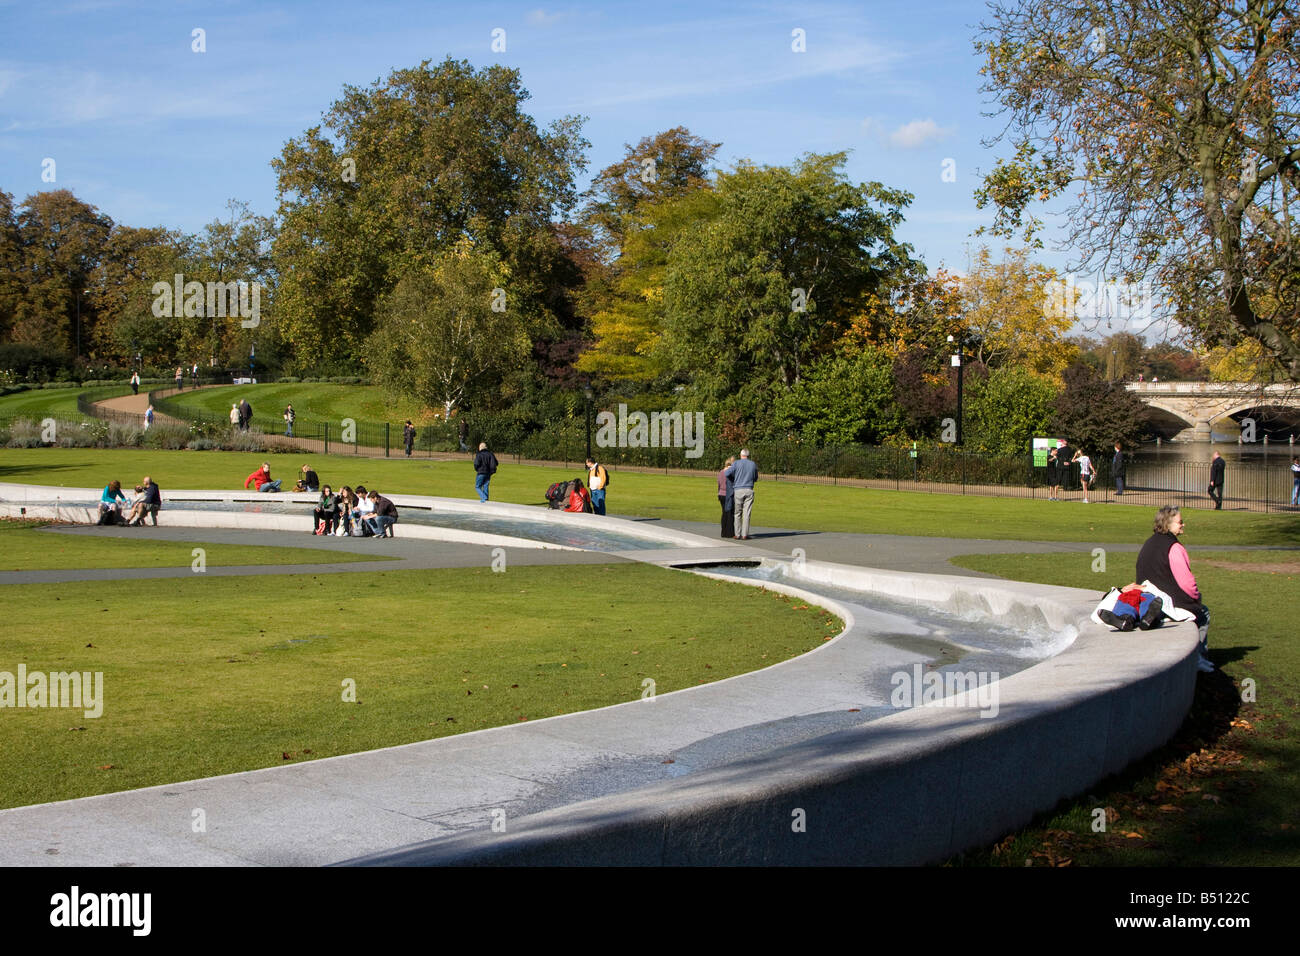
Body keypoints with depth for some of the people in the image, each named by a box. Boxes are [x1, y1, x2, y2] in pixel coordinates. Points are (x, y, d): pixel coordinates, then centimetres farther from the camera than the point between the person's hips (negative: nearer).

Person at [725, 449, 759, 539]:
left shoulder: (736, 463, -1)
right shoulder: (753, 464, 8)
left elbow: (727, 473, -10)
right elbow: (755, 478, 19)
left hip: (738, 490, -1)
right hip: (749, 490, 1)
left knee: (738, 513, 6)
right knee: (746, 513, 0)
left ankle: (737, 534, 5)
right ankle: (745, 535, -3)